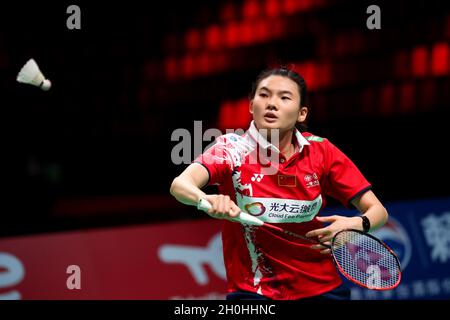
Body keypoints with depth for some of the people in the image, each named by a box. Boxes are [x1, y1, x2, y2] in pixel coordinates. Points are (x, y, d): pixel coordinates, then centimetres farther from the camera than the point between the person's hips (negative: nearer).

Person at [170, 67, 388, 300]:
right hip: (253, 291, -3)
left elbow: (378, 211, -2)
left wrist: (355, 225, -25)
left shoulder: (321, 151, -2)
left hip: (320, 289, 3)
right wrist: (207, 200, -49)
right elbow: (180, 185, -26)